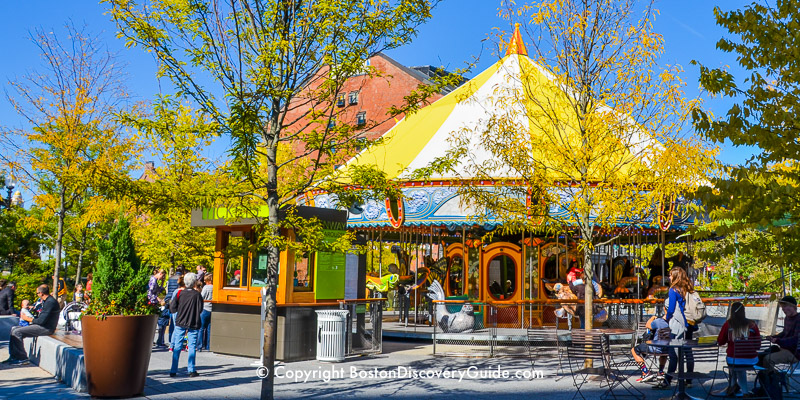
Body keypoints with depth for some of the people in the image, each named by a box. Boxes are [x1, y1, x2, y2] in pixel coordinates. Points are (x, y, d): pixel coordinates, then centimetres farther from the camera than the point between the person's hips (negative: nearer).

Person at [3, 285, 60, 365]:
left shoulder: (50, 302, -19)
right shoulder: (46, 301, 17)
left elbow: (42, 320, -22)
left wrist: (28, 319, -7)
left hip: (46, 328, -11)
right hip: (42, 325, 11)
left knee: (17, 332, -18)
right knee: (14, 329, 10)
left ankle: (22, 358, -10)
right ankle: (13, 356, 10)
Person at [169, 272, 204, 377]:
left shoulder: (180, 293, -3)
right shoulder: (197, 295, -8)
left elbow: (172, 306, -5)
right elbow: (200, 310, -7)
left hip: (180, 323, 2)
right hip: (193, 324, -2)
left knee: (177, 346, 7)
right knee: (192, 347, 4)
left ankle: (173, 371, 8)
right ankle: (191, 370, 4)